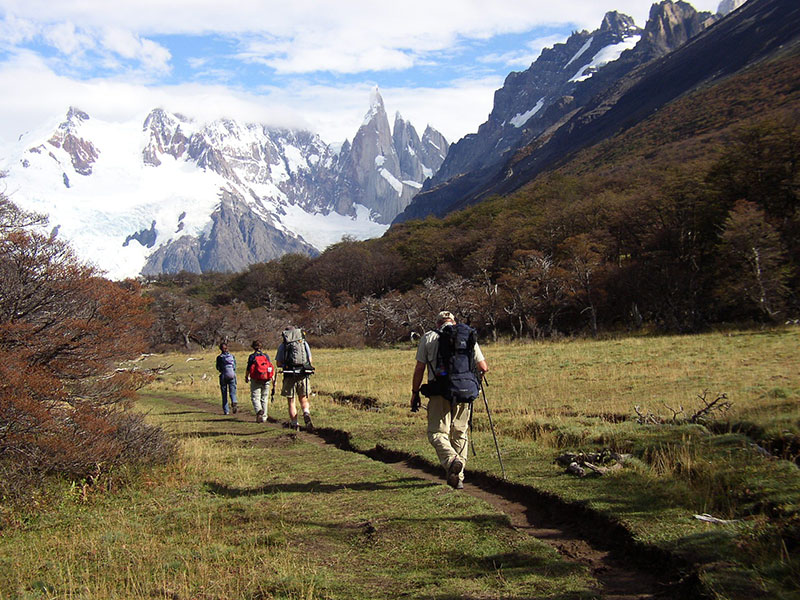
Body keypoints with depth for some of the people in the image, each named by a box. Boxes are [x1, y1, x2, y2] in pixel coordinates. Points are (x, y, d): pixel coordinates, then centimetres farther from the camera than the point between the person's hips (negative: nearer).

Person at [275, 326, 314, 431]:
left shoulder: (283, 345, 3)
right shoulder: (304, 342, 9)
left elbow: (278, 363, 2)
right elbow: (310, 360, 9)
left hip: (290, 375, -2)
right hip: (303, 375, 2)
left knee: (291, 401, 8)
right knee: (303, 399, 14)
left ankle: (294, 424, 4)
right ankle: (306, 413, -14)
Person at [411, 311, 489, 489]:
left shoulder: (428, 338, 7)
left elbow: (419, 369, 4)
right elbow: (484, 367, 8)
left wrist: (415, 392, 12)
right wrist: (476, 376, 29)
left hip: (439, 392, -3)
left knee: (437, 432, -1)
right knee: (459, 434, 13)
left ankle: (452, 460, -29)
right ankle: (458, 478, 10)